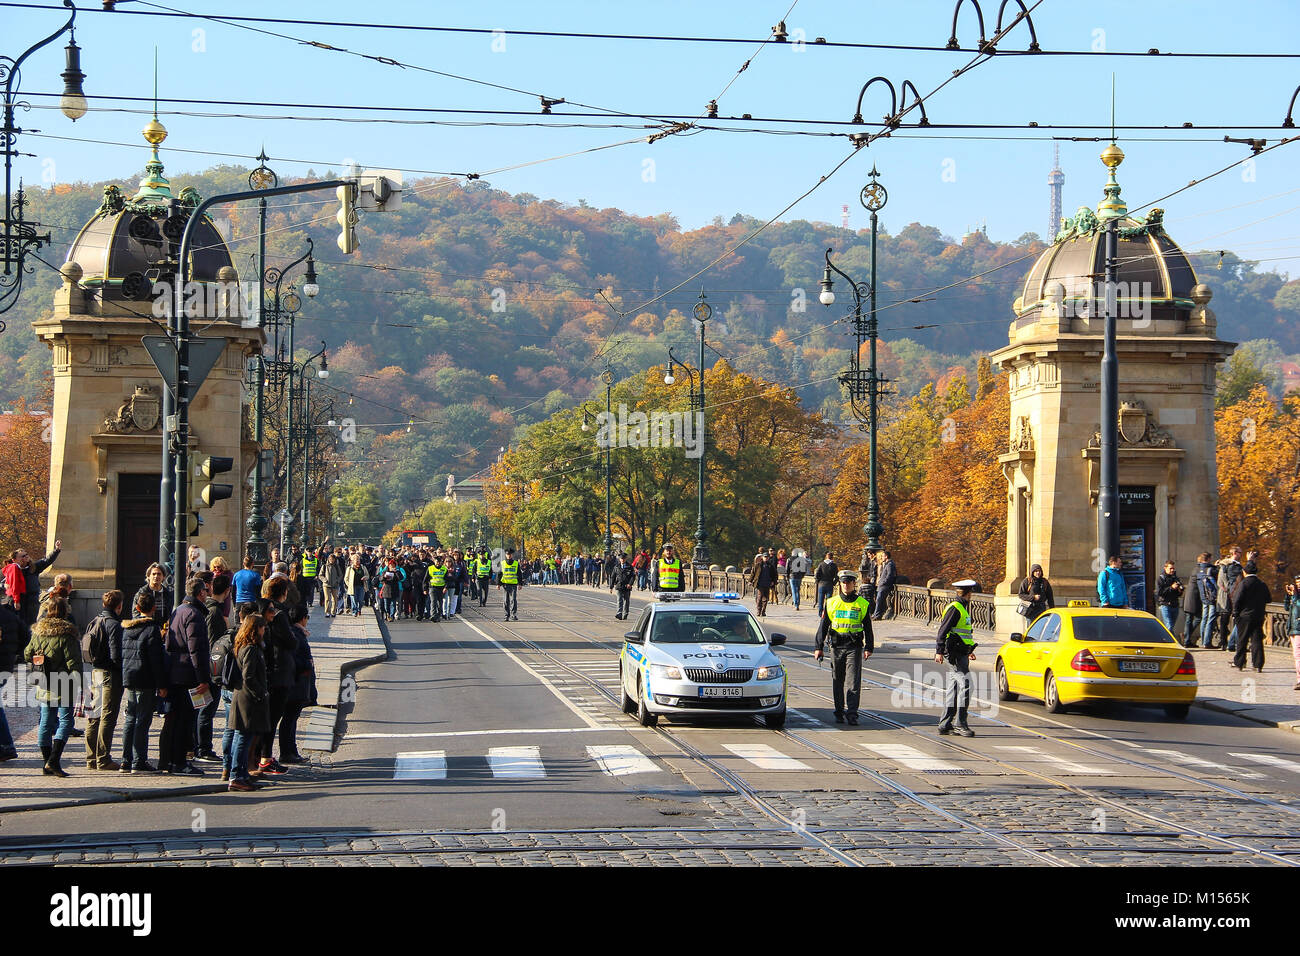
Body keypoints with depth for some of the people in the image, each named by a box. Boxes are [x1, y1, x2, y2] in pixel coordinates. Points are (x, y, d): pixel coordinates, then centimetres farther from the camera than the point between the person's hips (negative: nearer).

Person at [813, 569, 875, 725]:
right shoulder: (831, 603, 7)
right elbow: (823, 626, 9)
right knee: (837, 681, 7)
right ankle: (839, 713, 16)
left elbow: (868, 629, 7)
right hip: (836, 646, 2)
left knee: (853, 681, -9)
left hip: (854, 647, -2)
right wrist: (818, 647, 4)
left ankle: (851, 713, -11)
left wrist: (869, 648, -1)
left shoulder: (863, 604, 4)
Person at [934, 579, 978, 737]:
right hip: (955, 656, -10)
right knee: (965, 686, -14)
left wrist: (968, 651, 34)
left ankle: (945, 725, 12)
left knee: (953, 690, 10)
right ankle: (961, 724, -14)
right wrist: (939, 652, -22)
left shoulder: (961, 608, 18)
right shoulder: (955, 608, -12)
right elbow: (943, 630, -17)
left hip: (960, 654, 10)